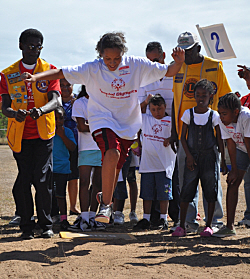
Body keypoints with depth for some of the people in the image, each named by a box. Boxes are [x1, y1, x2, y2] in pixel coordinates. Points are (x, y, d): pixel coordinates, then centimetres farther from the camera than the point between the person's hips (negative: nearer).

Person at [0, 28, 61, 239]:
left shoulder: (49, 70, 3)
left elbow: (56, 100, -11)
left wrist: (41, 110, -33)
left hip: (43, 134, -1)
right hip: (20, 135, 1)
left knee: (42, 179, -5)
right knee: (23, 181, 0)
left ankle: (46, 225, 8)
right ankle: (27, 226, 10)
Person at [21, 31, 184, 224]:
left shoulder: (136, 65, -4)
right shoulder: (92, 69, -10)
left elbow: (169, 72, 1)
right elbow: (62, 73, -13)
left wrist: (178, 63, -19)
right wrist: (36, 77, -25)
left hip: (128, 124, 3)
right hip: (103, 120, -3)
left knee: (115, 169, 7)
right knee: (112, 153, -29)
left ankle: (107, 203, 31)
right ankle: (105, 205, -19)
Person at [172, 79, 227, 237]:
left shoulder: (214, 115, 1)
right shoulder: (188, 113, 3)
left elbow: (220, 140, 3)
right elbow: (183, 137, 4)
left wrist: (223, 160, 0)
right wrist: (189, 156, -6)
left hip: (209, 156, 0)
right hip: (192, 157, 0)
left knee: (211, 191, 1)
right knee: (187, 190, -2)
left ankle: (209, 225, 10)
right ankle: (182, 226, 3)